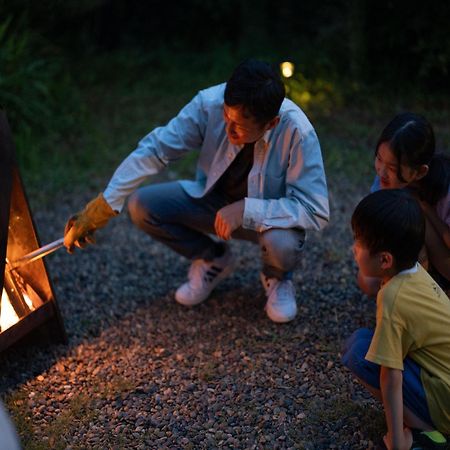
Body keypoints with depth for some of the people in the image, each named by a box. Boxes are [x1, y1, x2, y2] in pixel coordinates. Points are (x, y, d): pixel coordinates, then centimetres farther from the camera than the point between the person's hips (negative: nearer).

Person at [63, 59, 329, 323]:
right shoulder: (210, 104, -25)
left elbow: (316, 211, -28)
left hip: (269, 214, -3)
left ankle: (277, 277, 4)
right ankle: (213, 259, 9)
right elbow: (155, 149, -20)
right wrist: (103, 206, -25)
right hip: (214, 199, 3)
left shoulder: (298, 133, -31)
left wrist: (246, 210, -37)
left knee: (282, 244, -37)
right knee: (141, 206, -16)